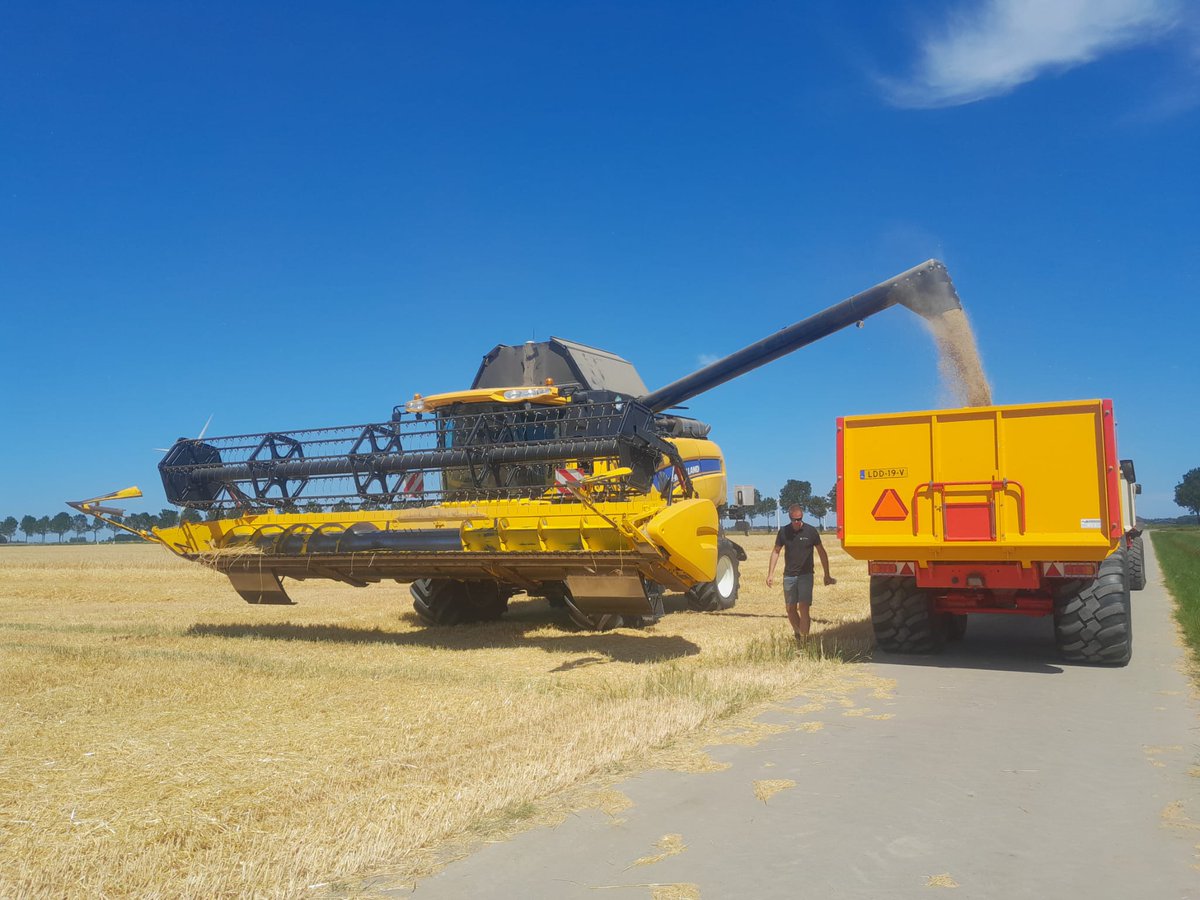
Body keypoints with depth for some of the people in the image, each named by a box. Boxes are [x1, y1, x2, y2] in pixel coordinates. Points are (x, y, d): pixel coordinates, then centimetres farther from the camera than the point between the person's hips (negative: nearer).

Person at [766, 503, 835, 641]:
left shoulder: (811, 531, -6)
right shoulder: (783, 532, 0)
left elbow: (822, 553, 3)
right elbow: (776, 552, 9)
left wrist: (827, 575, 5)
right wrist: (770, 574, 4)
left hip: (805, 575, -3)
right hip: (789, 575, 3)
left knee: (803, 608, -11)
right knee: (790, 609, 6)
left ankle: (803, 640, -8)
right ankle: (798, 633, 28)